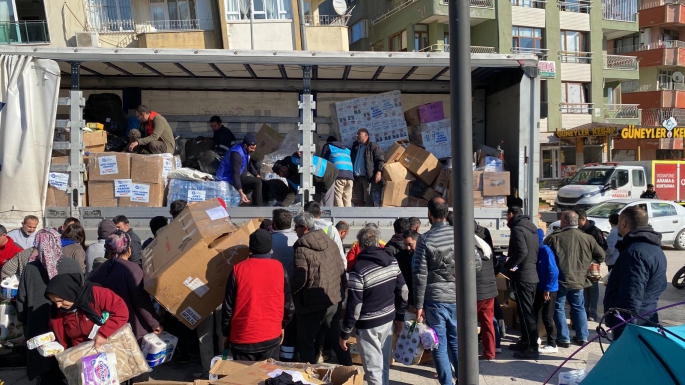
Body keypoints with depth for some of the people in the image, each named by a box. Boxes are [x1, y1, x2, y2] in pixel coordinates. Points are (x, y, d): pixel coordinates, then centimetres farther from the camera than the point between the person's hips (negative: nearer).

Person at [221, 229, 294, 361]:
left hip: (242, 338, -1)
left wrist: (226, 333, 11)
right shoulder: (279, 268, -4)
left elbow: (228, 306, -2)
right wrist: (282, 325, 19)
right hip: (271, 336, 1)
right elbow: (288, 303, 3)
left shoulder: (238, 269, -8)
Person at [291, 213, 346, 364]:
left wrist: (289, 291, -5)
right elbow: (341, 270, 9)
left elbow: (299, 279, -22)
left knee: (306, 343, 8)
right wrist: (341, 291, 18)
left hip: (312, 303, -7)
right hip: (334, 300, 7)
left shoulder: (302, 248, -15)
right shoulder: (330, 242, 6)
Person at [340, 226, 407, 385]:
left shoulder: (359, 269, -20)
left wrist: (345, 333, -10)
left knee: (374, 368, 4)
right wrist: (400, 317, 17)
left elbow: (354, 305, -19)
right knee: (384, 365, 19)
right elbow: (402, 291, 6)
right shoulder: (392, 260, 0)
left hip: (368, 325, -6)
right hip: (388, 319, 7)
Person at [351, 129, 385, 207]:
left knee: (369, 200, -8)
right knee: (357, 200, 14)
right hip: (357, 177, 7)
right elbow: (350, 159, 26)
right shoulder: (355, 146, 18)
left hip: (369, 177, -7)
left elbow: (381, 159, -8)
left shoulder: (373, 146, -3)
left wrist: (378, 172, -18)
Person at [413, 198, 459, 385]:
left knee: (439, 346, 8)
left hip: (435, 300, -3)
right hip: (458, 298, 3)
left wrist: (419, 305, -4)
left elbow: (420, 276, -10)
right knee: (457, 343, 16)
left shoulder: (425, 240, -10)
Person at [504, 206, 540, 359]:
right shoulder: (531, 227, 15)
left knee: (526, 312, -4)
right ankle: (525, 342, 27)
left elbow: (521, 251, -26)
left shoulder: (517, 228, -13)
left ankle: (532, 348, 0)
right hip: (532, 274, 10)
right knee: (527, 311, 17)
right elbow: (535, 251, 16)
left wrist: (508, 265, -12)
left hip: (522, 277, -9)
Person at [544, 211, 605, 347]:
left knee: (559, 308, 8)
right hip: (578, 280, 4)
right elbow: (601, 255, 8)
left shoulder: (554, 237, -12)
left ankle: (563, 339, 9)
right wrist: (587, 265, 24)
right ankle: (582, 337, 24)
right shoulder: (587, 238, -1)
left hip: (560, 280, -4)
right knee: (578, 308, 19)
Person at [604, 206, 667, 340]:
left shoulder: (635, 252, -21)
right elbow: (659, 287, 24)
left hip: (631, 327, -11)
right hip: (646, 323, 11)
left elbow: (632, 298, -25)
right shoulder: (654, 248, 14)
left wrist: (623, 328, -23)